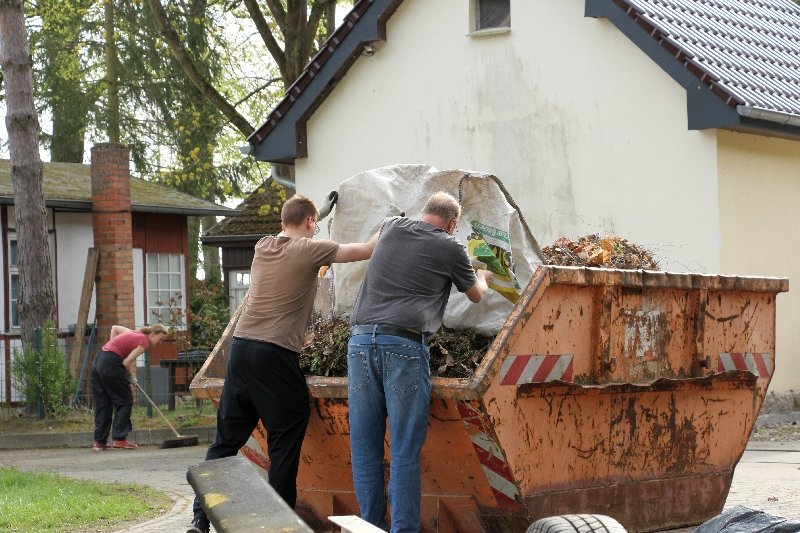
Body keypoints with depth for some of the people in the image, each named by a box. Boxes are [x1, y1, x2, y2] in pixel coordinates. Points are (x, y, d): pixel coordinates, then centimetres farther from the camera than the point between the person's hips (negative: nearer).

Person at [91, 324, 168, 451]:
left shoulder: (136, 333, 18)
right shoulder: (144, 342, -6)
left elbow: (114, 328, 30)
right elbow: (126, 362, -11)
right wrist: (131, 377, 6)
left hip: (98, 360, 9)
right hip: (110, 363, -9)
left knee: (102, 403, 11)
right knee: (125, 401, 3)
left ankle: (99, 441, 11)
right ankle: (119, 439, 0)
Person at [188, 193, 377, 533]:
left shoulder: (263, 246, 13)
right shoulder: (309, 250, -3)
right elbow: (367, 250, 5)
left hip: (240, 348, 6)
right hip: (276, 356, -6)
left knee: (227, 438, 11)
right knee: (285, 443, 2)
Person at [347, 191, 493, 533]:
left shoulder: (390, 228, 18)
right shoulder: (450, 248, 8)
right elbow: (475, 296, 26)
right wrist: (483, 279, 49)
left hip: (361, 338, 4)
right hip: (403, 344, -4)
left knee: (364, 447, 7)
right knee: (404, 450, -2)